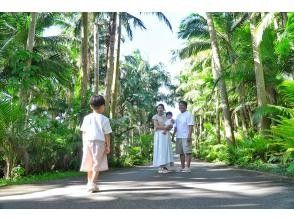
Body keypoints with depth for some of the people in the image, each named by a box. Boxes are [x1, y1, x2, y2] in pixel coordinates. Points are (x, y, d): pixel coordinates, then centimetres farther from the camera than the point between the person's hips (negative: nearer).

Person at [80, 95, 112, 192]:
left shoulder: (86, 118, 6)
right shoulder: (104, 119, -4)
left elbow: (84, 133, 7)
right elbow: (107, 134, -3)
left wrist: (84, 144, 14)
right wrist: (108, 146, 3)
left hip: (88, 142, 4)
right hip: (99, 142, -4)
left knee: (89, 164, 16)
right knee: (97, 165, 3)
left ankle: (89, 183, 25)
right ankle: (92, 183, -6)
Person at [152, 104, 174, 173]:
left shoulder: (165, 117, 18)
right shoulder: (155, 117, 0)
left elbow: (168, 126, 15)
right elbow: (156, 126, -11)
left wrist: (170, 126, -8)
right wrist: (165, 127, -18)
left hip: (166, 135, 7)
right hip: (159, 135, -7)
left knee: (166, 150, 4)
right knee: (160, 150, -10)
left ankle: (164, 166, 9)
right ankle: (160, 168, -10)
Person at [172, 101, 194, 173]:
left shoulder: (188, 114, -2)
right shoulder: (178, 116, 20)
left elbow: (191, 126, -11)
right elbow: (175, 127, 20)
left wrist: (189, 136, -20)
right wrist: (173, 136, 15)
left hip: (186, 137, -7)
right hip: (179, 137, 7)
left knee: (187, 152, -6)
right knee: (181, 152, 8)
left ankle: (188, 167, -5)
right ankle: (182, 167, 14)